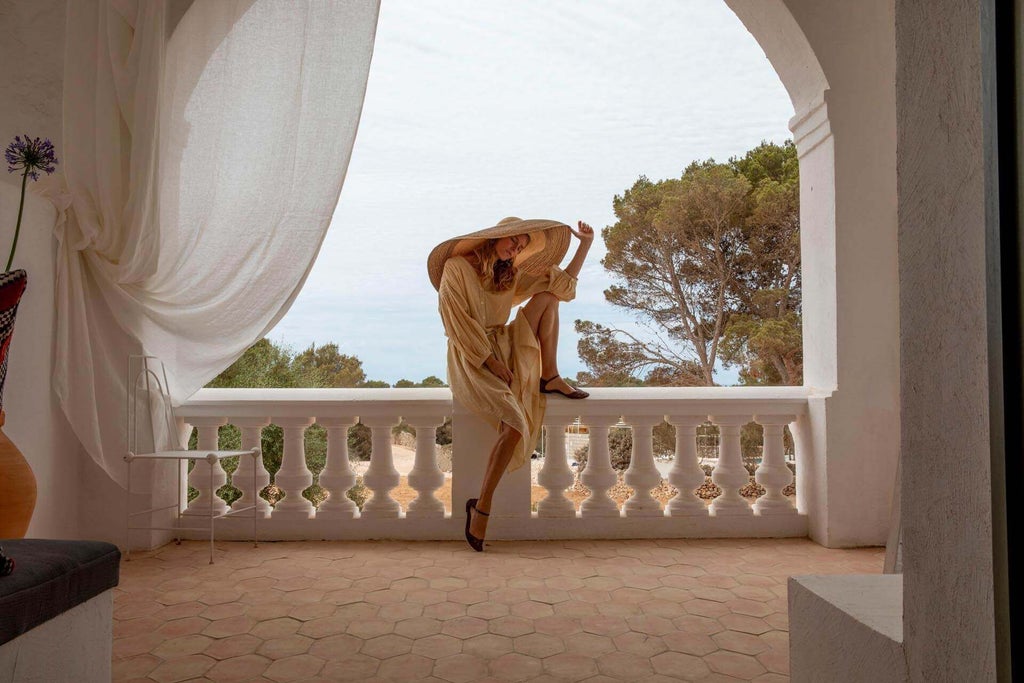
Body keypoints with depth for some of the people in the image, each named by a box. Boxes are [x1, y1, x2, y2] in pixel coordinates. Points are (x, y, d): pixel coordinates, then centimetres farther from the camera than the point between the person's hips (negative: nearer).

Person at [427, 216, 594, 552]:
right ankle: (482, 505, -19)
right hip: (471, 361, -7)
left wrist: (586, 244, 10)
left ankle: (550, 378, -9)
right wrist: (492, 362, -20)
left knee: (547, 296, -4)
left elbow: (564, 283, 17)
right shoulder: (456, 268, -5)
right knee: (516, 425, -31)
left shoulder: (512, 276, 16)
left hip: (504, 351, 7)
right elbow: (459, 323, -14)